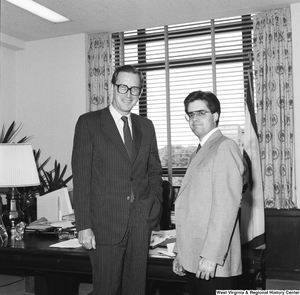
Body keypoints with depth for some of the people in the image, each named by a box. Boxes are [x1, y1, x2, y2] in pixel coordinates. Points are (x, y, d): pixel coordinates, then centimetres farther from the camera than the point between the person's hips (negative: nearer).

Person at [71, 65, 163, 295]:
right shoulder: (89, 122, -3)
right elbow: (81, 176, -7)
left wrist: (155, 207, 3)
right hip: (105, 223, -4)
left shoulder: (146, 126, 11)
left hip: (142, 223, 4)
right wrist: (84, 226, -12)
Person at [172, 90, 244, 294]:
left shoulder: (225, 147, -9)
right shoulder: (198, 153, 17)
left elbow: (226, 206, -17)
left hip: (214, 263, -7)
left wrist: (211, 255, -20)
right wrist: (181, 253, 13)